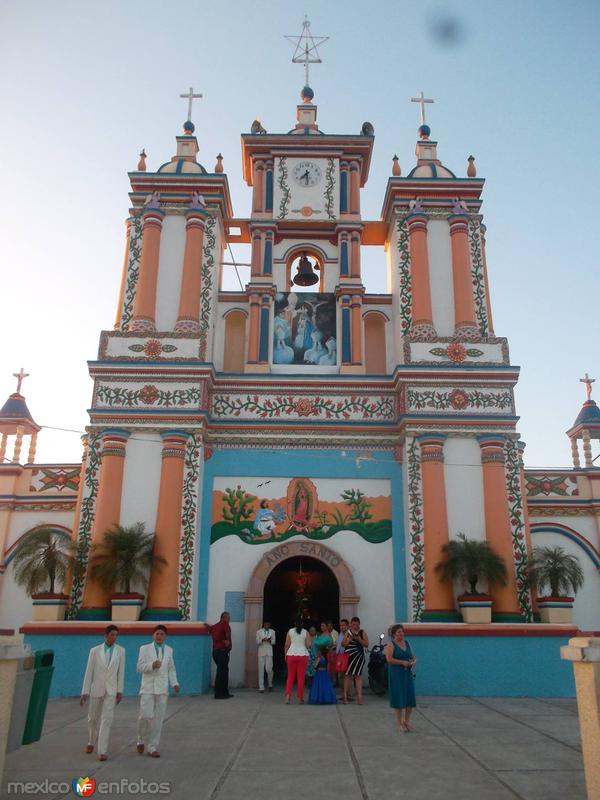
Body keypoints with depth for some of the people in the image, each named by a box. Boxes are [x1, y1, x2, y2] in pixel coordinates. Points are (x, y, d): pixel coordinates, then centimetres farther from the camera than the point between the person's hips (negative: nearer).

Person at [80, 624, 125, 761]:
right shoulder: (94, 651, -6)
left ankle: (102, 751, -8)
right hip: (97, 689, 1)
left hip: (111, 690, -1)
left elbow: (121, 672, -1)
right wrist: (84, 692, -5)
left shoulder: (120, 650, -4)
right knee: (93, 719, 15)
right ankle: (92, 742, 43)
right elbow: (89, 672, -4)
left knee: (107, 719, -13)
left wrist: (120, 691, -4)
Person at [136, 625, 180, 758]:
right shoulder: (144, 649, 1)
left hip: (162, 688, 2)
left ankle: (152, 747, 14)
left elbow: (171, 669, 13)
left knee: (158, 719, 3)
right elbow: (140, 667, -3)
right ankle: (141, 741, 16)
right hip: (148, 687, -2)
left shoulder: (169, 650, 8)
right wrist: (152, 665, -20)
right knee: (146, 716, -11)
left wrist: (175, 683, 1)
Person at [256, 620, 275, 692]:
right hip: (261, 652, 0)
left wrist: (270, 640, -14)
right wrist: (262, 640, -18)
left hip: (269, 652, 0)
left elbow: (273, 642, 8)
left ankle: (270, 684, 19)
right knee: (261, 669, -2)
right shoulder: (259, 632, 5)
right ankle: (261, 687, 5)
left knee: (269, 669, -6)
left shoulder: (272, 632, 8)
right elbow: (257, 642, 2)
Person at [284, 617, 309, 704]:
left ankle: (288, 695, -3)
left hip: (291, 654, 1)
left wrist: (285, 654, 10)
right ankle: (300, 698, 8)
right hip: (303, 655, -1)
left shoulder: (290, 631, 3)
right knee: (301, 677, 5)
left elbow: (287, 644, 2)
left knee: (290, 676, 10)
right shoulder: (306, 632, 1)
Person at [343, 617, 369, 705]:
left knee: (358, 675, -4)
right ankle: (345, 695, 7)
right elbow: (343, 644, 5)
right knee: (347, 675, 2)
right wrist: (349, 639, -12)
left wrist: (359, 639, -16)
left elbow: (366, 644, -3)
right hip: (349, 655, 1)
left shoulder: (362, 633, 3)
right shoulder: (348, 632, 7)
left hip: (359, 656, -1)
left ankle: (359, 696, -4)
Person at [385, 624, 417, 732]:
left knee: (410, 697, 5)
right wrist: (403, 662, -20)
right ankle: (399, 723, 12)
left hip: (408, 673, 6)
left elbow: (413, 657, 17)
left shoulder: (407, 643, 12)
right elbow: (389, 659, -17)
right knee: (398, 698, -1)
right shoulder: (390, 645, -7)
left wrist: (414, 661, -5)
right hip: (396, 675, -6)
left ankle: (407, 721, 23)